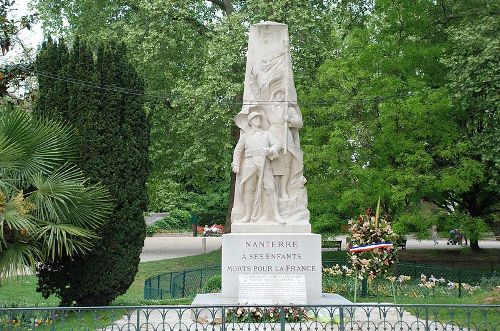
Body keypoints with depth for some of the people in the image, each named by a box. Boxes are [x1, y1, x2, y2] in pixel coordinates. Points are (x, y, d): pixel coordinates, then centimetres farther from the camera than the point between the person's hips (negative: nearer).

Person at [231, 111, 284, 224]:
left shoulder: (267, 134, 22)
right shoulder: (245, 136, 20)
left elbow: (277, 144, 9)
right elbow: (238, 150, 16)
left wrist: (271, 151, -13)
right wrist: (236, 165, 3)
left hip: (264, 164, 0)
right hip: (249, 163, 0)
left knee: (270, 188, -9)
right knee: (248, 189, -4)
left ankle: (276, 215, -10)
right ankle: (248, 215, 1)